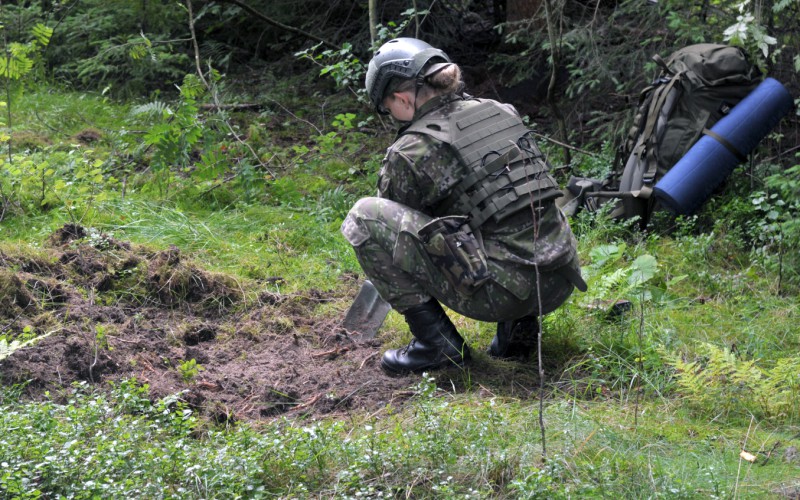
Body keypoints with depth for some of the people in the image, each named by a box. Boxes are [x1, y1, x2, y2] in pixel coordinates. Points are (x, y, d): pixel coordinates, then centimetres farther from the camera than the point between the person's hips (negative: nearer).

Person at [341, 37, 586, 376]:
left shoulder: (411, 151, -7)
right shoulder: (501, 112, 12)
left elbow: (389, 221, 11)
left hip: (502, 292, -7)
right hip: (559, 284, 7)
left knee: (363, 217, -3)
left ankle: (437, 342, 0)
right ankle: (519, 326, 18)